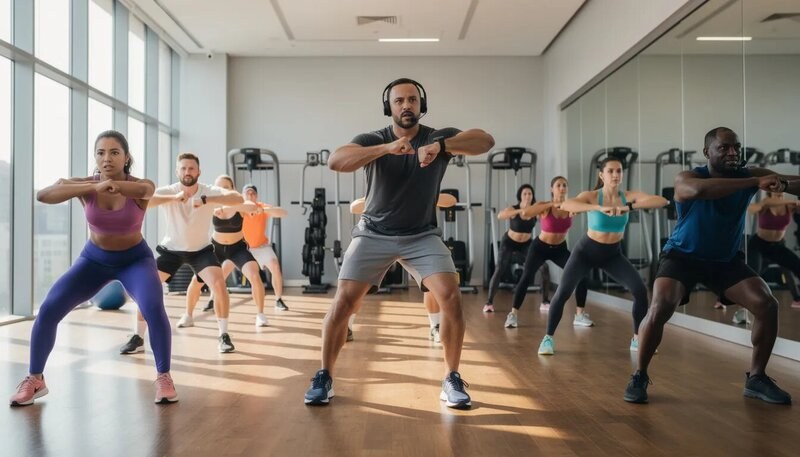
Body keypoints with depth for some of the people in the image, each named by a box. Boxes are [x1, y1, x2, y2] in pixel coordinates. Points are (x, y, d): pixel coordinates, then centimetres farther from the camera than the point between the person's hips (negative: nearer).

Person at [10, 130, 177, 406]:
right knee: (48, 309, -11)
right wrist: (94, 188, -52)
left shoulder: (139, 187, -21)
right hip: (94, 259, 2)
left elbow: (144, 190, -47)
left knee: (154, 308, -28)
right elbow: (42, 195, -37)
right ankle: (34, 379, 10)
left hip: (135, 259, -2)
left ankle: (164, 377, -9)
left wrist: (114, 185, -68)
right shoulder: (86, 185, -18)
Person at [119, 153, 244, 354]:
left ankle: (224, 336, -4)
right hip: (171, 249, 1)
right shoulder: (168, 192, -20)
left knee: (219, 285, -21)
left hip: (201, 249, -1)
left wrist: (206, 200, -47)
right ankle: (137, 338, 11)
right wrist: (173, 198, -47)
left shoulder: (209, 192, -20)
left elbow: (238, 198, -37)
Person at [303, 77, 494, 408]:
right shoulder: (374, 140, -9)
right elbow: (335, 161, -28)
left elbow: (485, 141, -24)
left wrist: (442, 145, -41)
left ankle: (452, 380, 2)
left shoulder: (439, 138, -7)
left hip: (422, 236, 1)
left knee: (451, 298, -16)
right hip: (374, 234, 0)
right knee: (343, 301, -8)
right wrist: (386, 148, -41)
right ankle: (324, 377, 11)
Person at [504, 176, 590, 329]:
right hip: (540, 247, -3)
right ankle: (513, 314, -6)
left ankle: (580, 315, 5)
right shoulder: (544, 206, -18)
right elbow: (525, 213, -36)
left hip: (560, 248, 3)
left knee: (582, 275, -8)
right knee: (526, 278, -17)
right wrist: (552, 205, -41)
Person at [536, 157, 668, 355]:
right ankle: (548, 338, 4)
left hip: (613, 254, 3)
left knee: (640, 291, -12)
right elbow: (564, 205, -40)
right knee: (562, 293, -14)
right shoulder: (591, 196, -20)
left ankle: (637, 339, 8)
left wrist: (629, 207, -37)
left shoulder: (629, 196, -12)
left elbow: (662, 201, -26)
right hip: (586, 251, -2)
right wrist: (599, 208, -52)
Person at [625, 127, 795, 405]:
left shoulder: (749, 175, -10)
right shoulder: (686, 179, -23)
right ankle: (639, 377, -6)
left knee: (767, 305, -10)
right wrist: (755, 183, -51)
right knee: (660, 308, -25)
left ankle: (756, 378, 10)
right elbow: (699, 190, -47)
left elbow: (792, 182, -15)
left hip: (727, 260, 4)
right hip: (683, 256, -4)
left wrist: (784, 184, -39)